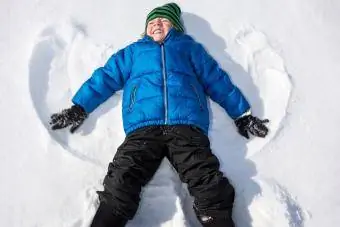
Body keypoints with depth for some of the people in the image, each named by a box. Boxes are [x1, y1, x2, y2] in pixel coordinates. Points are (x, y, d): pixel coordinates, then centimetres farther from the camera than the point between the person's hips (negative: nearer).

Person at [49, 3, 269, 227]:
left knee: (208, 184, -23)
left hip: (187, 126, 0)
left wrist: (242, 114, 21)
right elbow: (105, 78, 31)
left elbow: (218, 80, 27)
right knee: (120, 183, -23)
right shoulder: (134, 51, 34)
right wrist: (80, 107, 21)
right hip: (143, 127, 1)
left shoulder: (190, 48, 31)